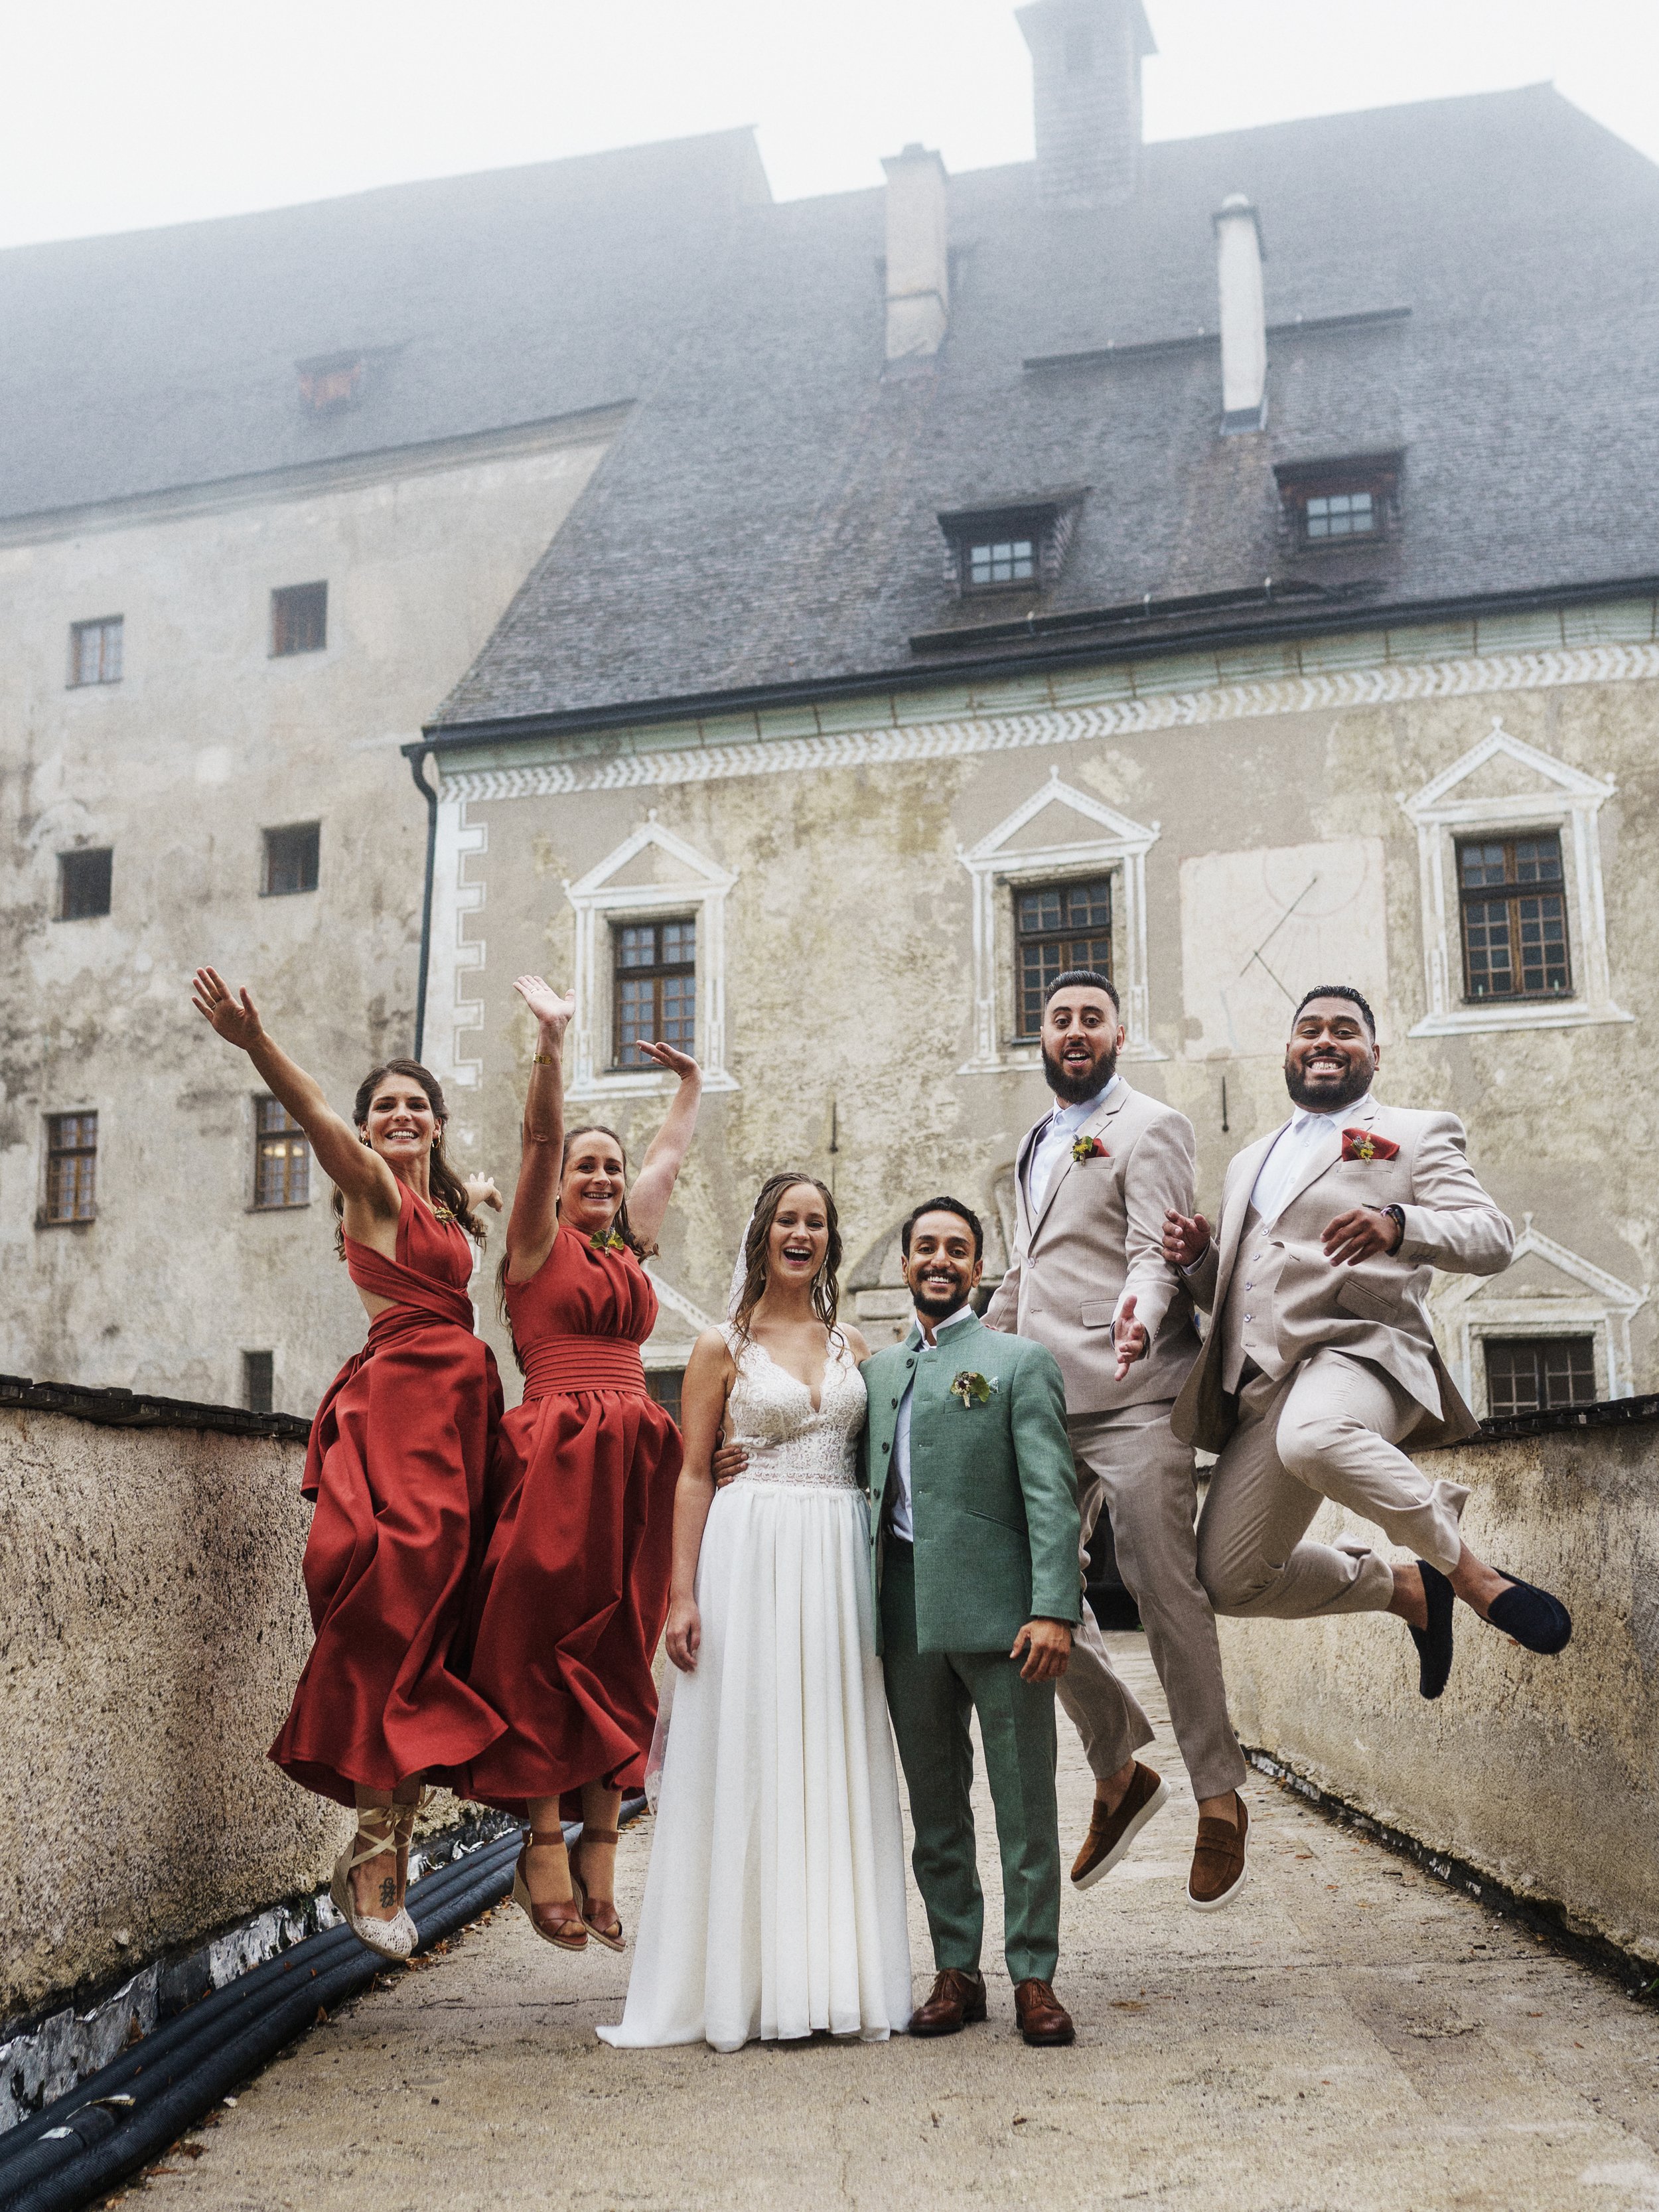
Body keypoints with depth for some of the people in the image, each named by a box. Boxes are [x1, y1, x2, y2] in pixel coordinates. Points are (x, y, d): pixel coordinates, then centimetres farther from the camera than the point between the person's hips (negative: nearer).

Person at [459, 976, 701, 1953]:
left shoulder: (630, 1250, 21)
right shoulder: (539, 1242, 6)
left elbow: (672, 1155, 34)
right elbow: (543, 1134, -7)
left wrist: (692, 1082, 44)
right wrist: (553, 1039, -17)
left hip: (632, 1464, 6)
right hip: (555, 1458, -5)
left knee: (618, 1659, 3)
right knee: (546, 1650, -7)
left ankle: (600, 1855, 5)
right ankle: (544, 1845, -2)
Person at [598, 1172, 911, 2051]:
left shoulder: (853, 1344, 14)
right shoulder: (723, 1347, 3)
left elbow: (877, 1457, 15)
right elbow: (692, 1476, 0)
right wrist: (682, 1596, -8)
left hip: (839, 1560, 3)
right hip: (751, 1555, -3)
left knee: (836, 1762, 5)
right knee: (748, 1758, -1)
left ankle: (836, 1975, 12)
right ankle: (748, 1984, 7)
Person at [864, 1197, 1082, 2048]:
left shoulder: (1019, 1361, 1)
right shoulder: (878, 1370, 17)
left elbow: (1051, 1496, -6)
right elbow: (869, 1486, 17)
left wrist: (1053, 1608, -15)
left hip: (997, 1610, -4)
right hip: (907, 1616, 5)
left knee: (1025, 1804, 2)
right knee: (934, 1809, 11)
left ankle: (1034, 1978, 12)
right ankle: (956, 1972, 22)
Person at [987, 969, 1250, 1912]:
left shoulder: (1151, 1129, -2)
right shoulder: (1040, 1143, 22)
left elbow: (1154, 1253, -15)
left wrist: (1138, 1314, -35)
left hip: (1132, 1402, -7)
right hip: (1043, 1404, 7)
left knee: (1168, 1595, -6)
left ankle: (1220, 1797, 9)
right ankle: (1120, 1771, 22)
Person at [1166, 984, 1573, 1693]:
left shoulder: (1418, 1134, 11)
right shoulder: (1250, 1163, 27)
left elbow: (1493, 1237, -5)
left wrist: (1399, 1225, -25)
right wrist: (1199, 1258, 5)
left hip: (1355, 1350, -6)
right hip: (1259, 1387, 6)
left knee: (1312, 1437, -41)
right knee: (1231, 1582, 2)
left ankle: (1467, 1571, -18)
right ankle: (1407, 1590, 25)